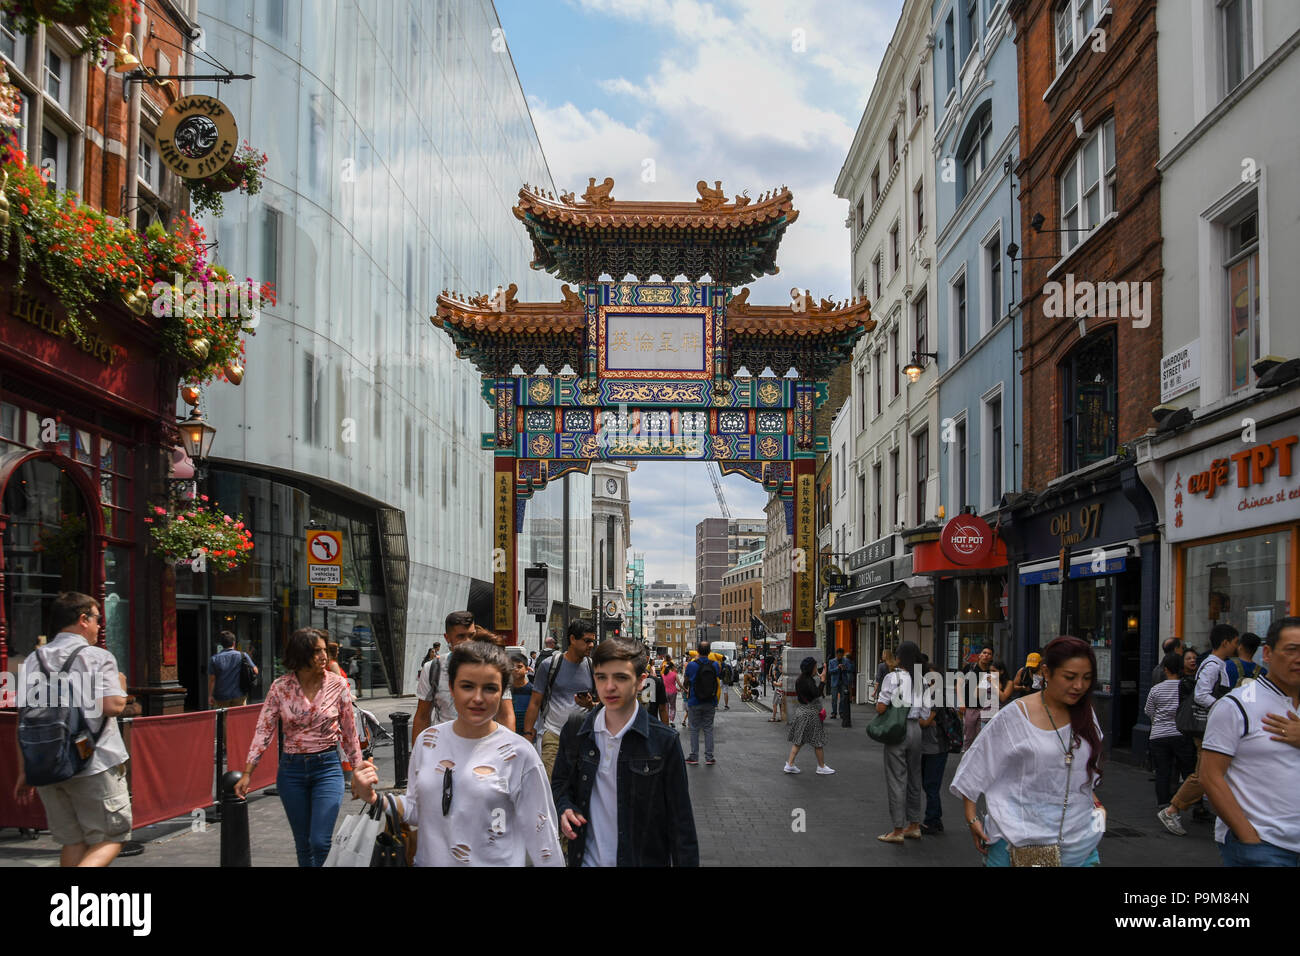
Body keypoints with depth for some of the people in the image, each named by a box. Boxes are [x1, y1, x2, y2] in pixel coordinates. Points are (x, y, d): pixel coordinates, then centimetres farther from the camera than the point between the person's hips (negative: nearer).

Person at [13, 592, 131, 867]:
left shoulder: (32, 661, 11)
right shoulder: (98, 657, -5)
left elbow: (23, 719, 9)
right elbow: (112, 706, -15)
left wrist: (24, 771, 13)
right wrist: (121, 683, 7)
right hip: (96, 767, -5)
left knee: (72, 843, 14)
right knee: (110, 839, 0)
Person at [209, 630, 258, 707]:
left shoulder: (215, 659, -2)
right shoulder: (243, 656, -3)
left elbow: (211, 679, -4)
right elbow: (255, 671, 4)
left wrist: (210, 695, 3)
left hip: (221, 698, 0)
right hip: (239, 696, 0)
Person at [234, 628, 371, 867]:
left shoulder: (337, 685, -5)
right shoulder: (281, 687, -4)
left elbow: (349, 731, 4)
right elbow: (264, 731, -3)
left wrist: (357, 770, 8)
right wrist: (247, 773, -8)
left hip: (327, 767, -2)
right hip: (291, 769, 2)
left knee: (320, 842, -12)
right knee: (303, 845, 10)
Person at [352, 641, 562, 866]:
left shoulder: (520, 755, -13)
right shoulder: (427, 741, -1)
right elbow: (416, 809, 8)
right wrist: (375, 800, -6)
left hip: (495, 862, -4)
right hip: (430, 859, 4)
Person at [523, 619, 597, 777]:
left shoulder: (593, 668, 8)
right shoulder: (548, 665, 1)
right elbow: (535, 703, 4)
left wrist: (590, 705, -9)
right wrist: (527, 734, -2)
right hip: (553, 735, -3)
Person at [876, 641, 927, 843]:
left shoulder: (893, 677, -10)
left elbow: (880, 708, -16)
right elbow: (925, 716, 5)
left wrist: (877, 699, 5)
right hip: (916, 730, 6)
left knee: (897, 780, -1)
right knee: (914, 777, 15)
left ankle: (898, 830, 1)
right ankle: (914, 826, 23)